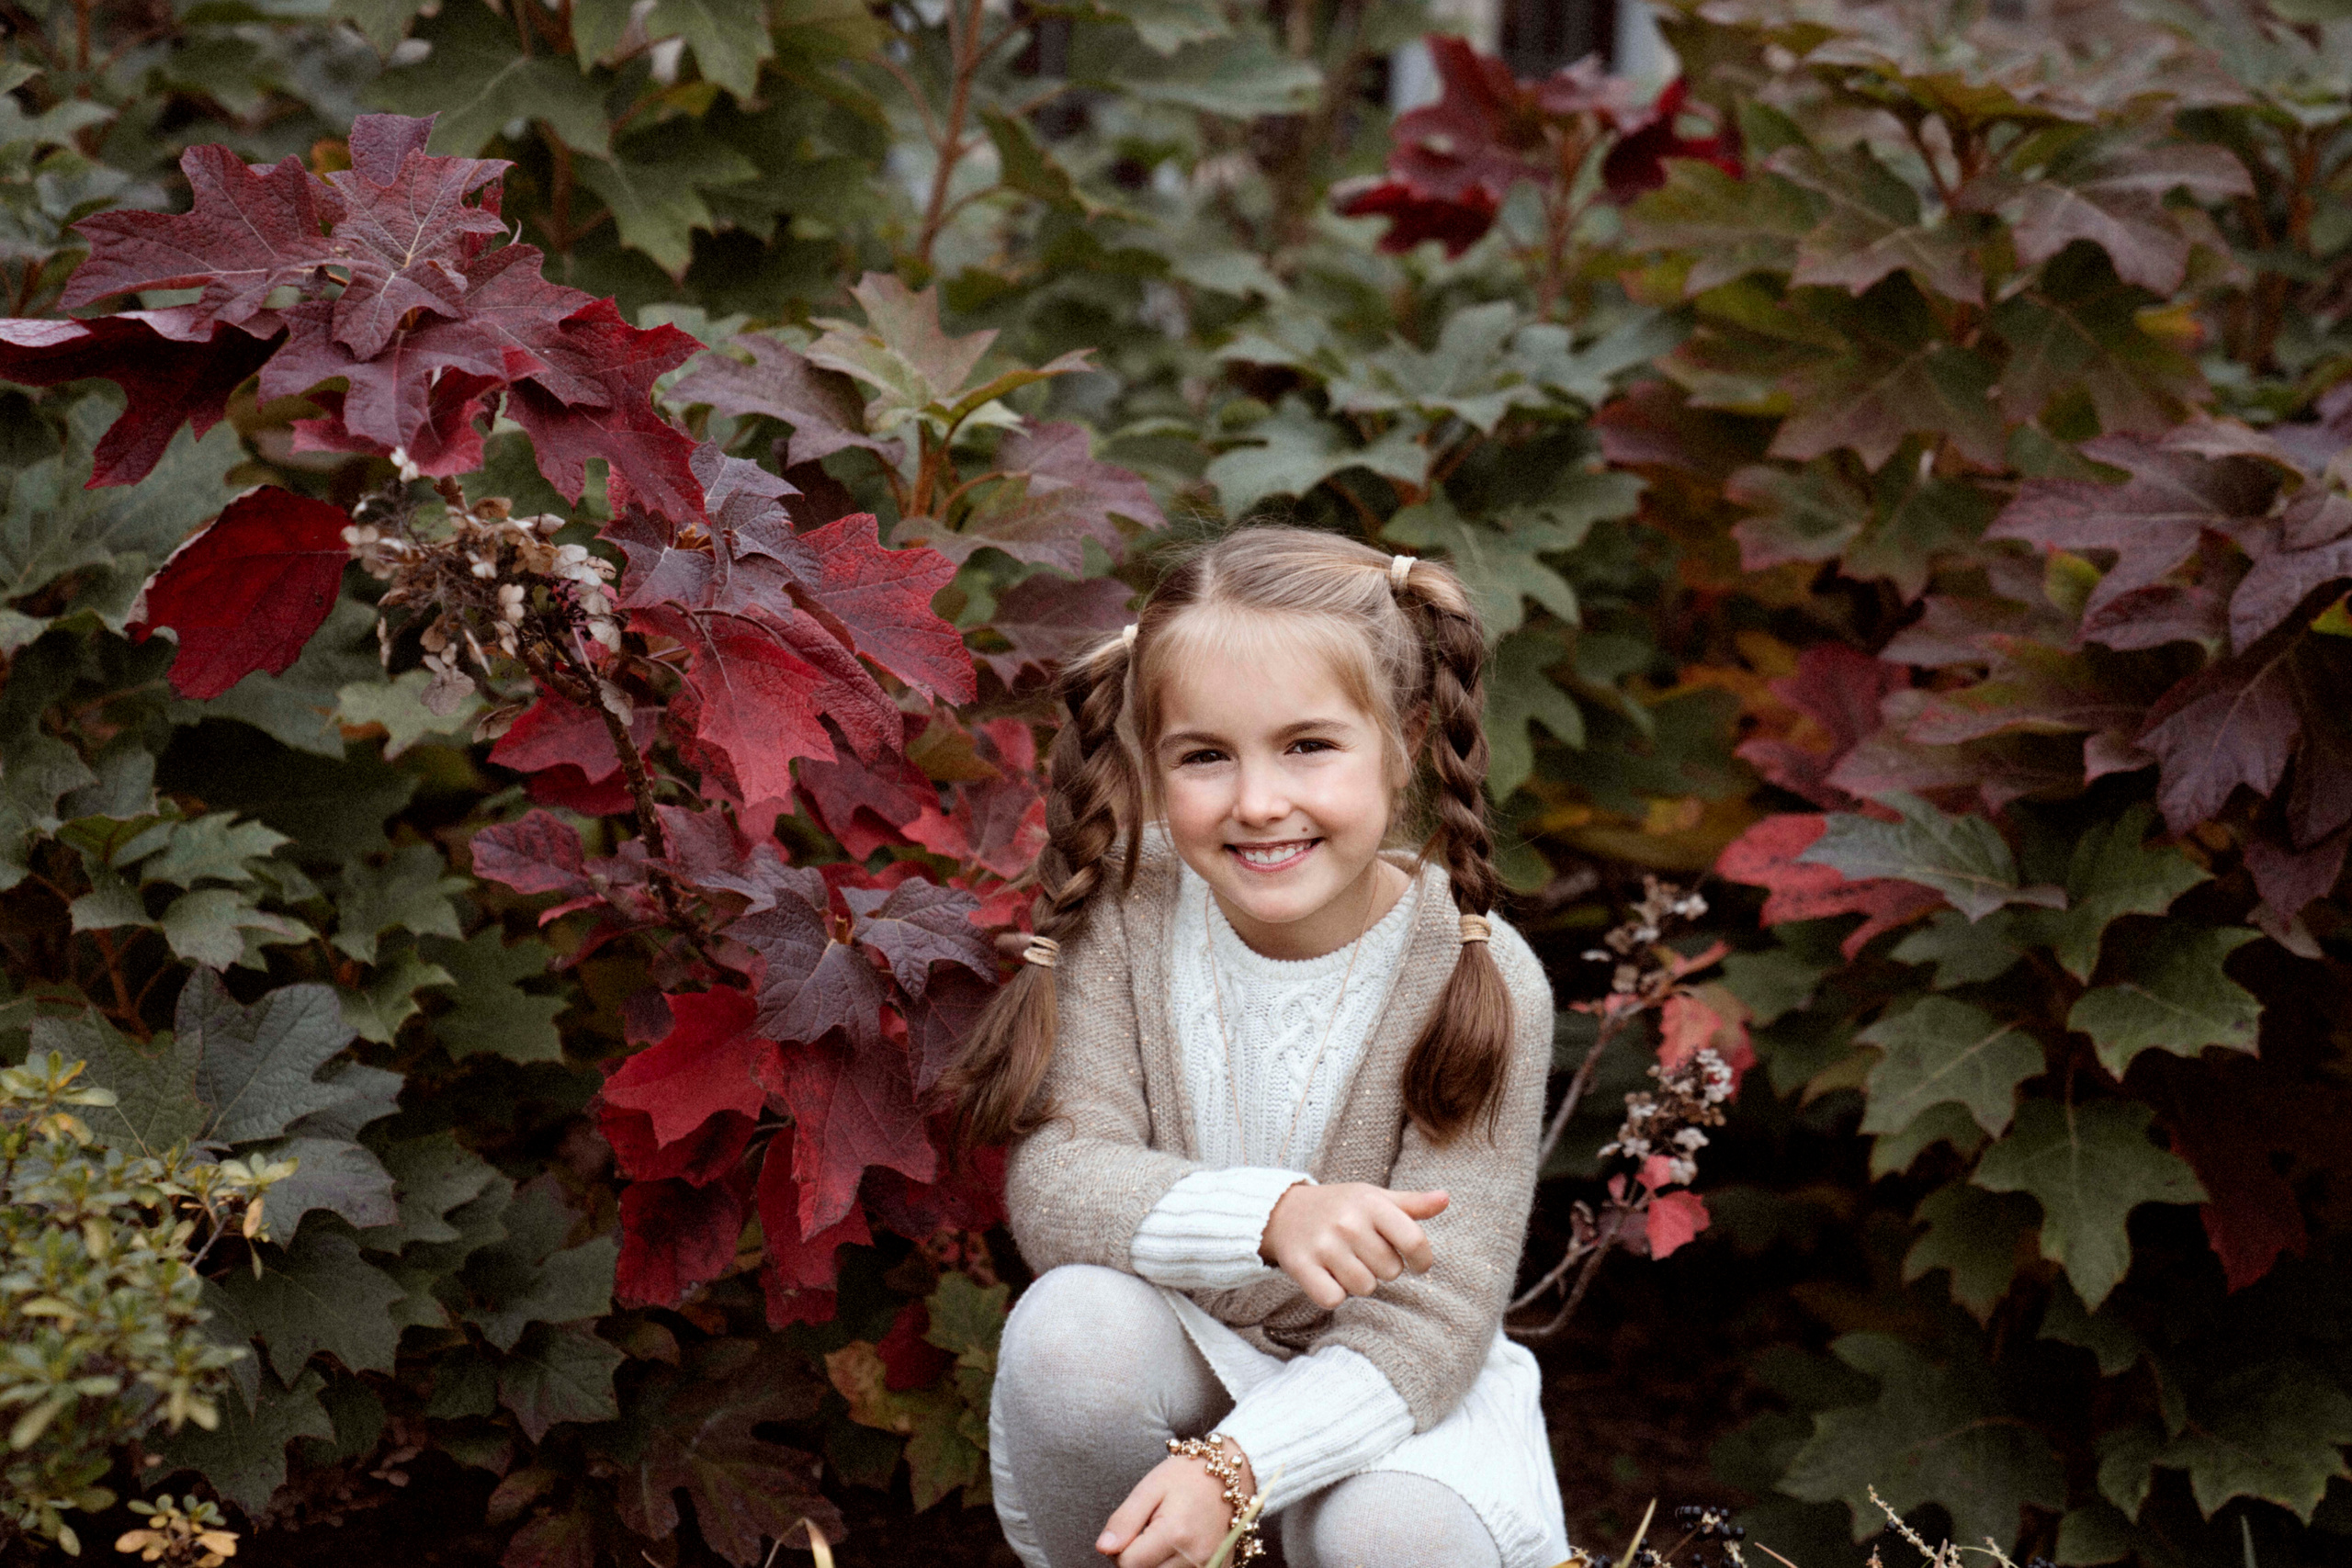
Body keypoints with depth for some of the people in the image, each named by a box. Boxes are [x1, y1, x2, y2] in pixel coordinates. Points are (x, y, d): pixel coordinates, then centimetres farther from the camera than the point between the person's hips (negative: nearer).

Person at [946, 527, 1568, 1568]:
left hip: (1380, 1393, -2)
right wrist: (1268, 1213, -40)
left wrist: (1232, 1465, -36)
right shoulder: (1127, 913, -12)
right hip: (1182, 1354, 2)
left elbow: (1430, 1317, -21)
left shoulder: (1479, 980, -18)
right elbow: (1051, 1186, -21)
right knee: (1071, 1322, -30)